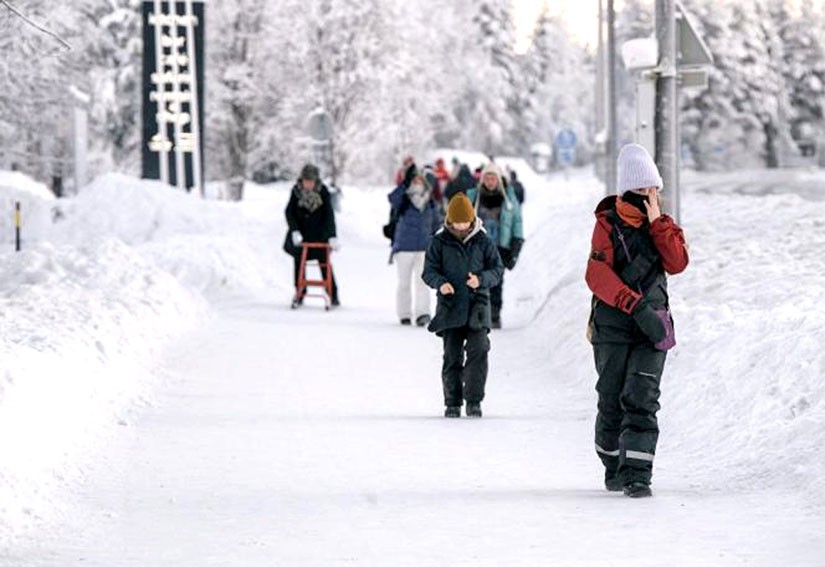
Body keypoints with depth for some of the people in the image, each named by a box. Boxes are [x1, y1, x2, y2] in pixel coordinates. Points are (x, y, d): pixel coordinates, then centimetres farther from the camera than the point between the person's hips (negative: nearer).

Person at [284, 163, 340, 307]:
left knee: (324, 262, -2)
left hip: (319, 234, -2)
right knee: (299, 261, 3)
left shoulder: (323, 192, -16)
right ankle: (299, 293, 13)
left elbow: (329, 214, -17)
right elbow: (289, 212, -9)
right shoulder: (296, 191, -11)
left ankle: (333, 294, 4)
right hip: (301, 233, 2)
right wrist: (295, 231, -21)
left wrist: (332, 236, -24)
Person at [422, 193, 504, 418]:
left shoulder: (482, 241, 3)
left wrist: (482, 279, -14)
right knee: (452, 355, 2)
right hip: (450, 306, 0)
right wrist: (440, 283, -17)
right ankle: (452, 402, 11)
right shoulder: (439, 241, 2)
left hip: (477, 304, 0)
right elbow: (429, 270, 5)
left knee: (479, 349, -14)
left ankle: (473, 400, -6)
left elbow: (498, 269, 7)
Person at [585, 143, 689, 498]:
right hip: (613, 325, -2)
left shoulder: (662, 226, 10)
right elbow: (598, 274, -15)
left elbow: (677, 264, -7)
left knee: (642, 400, -10)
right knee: (612, 401, 3)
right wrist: (637, 305, -23)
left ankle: (637, 473, -14)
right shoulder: (608, 224, -2)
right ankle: (614, 467, 22)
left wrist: (657, 223, -11)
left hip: (652, 325, 2)